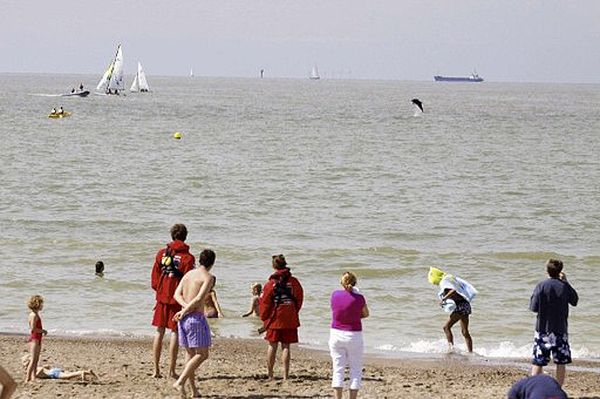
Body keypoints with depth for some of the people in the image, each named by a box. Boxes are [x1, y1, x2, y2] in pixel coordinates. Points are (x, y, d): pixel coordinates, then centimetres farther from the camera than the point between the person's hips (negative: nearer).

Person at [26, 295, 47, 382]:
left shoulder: (36, 314, 15)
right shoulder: (34, 315, -16)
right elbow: (33, 328, -22)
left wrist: (42, 331, 11)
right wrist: (43, 331, -12)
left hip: (37, 339, 10)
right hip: (34, 339, -10)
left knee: (36, 360, 13)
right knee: (33, 360, -11)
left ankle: (33, 377, 16)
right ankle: (28, 378, -11)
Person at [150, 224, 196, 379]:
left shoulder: (161, 253, 4)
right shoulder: (187, 257, -8)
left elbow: (154, 278, 7)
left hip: (162, 296, 4)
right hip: (178, 298, -4)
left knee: (159, 331, 10)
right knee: (175, 332, 0)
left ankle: (156, 369, 10)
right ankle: (171, 370, -2)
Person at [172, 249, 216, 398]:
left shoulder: (188, 274, 14)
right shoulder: (208, 277, -8)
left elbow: (177, 294, 4)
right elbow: (199, 299, -18)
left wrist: (185, 306, -9)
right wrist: (185, 312, -10)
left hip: (184, 318, 7)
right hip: (196, 318, -7)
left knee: (190, 353, 14)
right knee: (202, 354, -1)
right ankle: (180, 382, -15)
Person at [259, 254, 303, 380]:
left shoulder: (271, 283, -7)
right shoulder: (293, 281, -2)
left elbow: (265, 302, -4)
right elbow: (299, 299, 3)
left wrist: (264, 318, 8)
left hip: (274, 319, -1)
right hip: (290, 320, 1)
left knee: (272, 346, 8)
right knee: (286, 346, 3)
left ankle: (270, 374, 13)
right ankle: (285, 375, 0)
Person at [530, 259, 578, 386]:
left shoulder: (541, 286, -7)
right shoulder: (565, 286, -4)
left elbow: (534, 307, -7)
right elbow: (575, 301, 14)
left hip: (542, 329, -1)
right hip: (560, 330, 1)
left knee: (538, 362, 2)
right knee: (561, 363, 9)